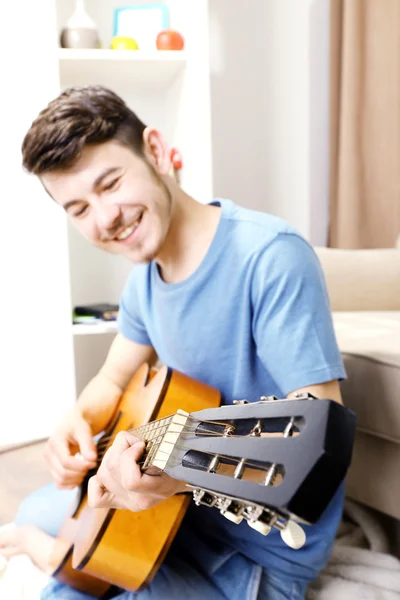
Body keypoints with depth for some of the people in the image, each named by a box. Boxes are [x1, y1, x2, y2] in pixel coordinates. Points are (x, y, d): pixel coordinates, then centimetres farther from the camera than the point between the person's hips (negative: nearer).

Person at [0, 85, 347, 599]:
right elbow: (114, 379, 11)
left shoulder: (270, 255, -27)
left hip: (263, 549, -7)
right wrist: (78, 422, -12)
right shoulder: (146, 276, 0)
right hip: (183, 505, 7)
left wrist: (186, 470, -43)